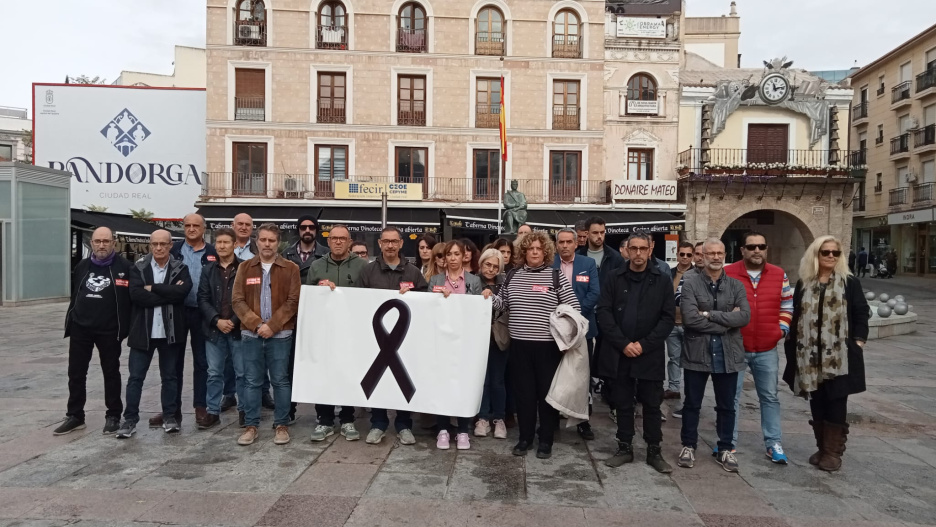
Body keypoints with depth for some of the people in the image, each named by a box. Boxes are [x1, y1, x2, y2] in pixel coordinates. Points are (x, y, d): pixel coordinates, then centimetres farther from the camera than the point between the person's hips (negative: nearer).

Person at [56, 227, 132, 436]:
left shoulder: (124, 267, -7)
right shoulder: (82, 266, 9)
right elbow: (74, 296, 17)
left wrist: (126, 326, -12)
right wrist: (70, 322, 15)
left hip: (109, 330, -5)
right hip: (80, 328, 5)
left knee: (111, 373, 8)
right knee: (76, 373, 9)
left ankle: (113, 416, 18)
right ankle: (75, 416, 21)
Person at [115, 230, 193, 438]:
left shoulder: (180, 268, 1)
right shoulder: (138, 267, 1)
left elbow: (183, 290, -18)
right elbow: (136, 295, -15)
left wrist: (153, 288, -14)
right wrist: (169, 294, -17)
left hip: (170, 332, 0)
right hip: (143, 331, 0)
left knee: (170, 376, 11)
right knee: (135, 377, 4)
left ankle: (170, 417, 23)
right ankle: (130, 420, 15)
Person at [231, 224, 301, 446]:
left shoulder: (291, 268, 1)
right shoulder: (245, 267, 7)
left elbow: (293, 301, -5)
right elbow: (237, 300, 1)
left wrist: (272, 325, -14)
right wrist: (256, 324, -12)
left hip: (280, 335, -2)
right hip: (251, 334, 2)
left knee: (280, 381, 5)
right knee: (252, 381, 8)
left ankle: (282, 425, 15)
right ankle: (251, 426, 18)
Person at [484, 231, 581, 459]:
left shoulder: (556, 277, -3)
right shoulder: (513, 276, 8)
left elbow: (574, 308, -2)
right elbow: (504, 304, 18)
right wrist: (491, 296, -2)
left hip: (548, 345, -3)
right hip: (519, 344, 3)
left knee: (547, 392, 6)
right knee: (523, 392, 10)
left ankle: (546, 440, 19)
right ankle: (525, 437, 24)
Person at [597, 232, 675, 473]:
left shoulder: (662, 280, 1)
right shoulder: (615, 279, 3)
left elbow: (668, 318, -3)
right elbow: (604, 313, -2)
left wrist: (644, 345, -12)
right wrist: (623, 344, -12)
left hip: (650, 355, -1)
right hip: (619, 353, 1)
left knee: (652, 405, 8)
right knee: (622, 404, 10)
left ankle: (654, 451, 21)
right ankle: (624, 448, 24)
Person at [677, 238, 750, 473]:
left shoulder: (736, 285, 5)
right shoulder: (690, 282, -5)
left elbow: (745, 316, -10)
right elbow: (690, 318, -17)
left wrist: (711, 315, -17)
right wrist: (727, 322, -12)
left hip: (728, 354, 3)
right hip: (697, 352, -2)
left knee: (726, 406, 14)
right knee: (692, 404, 10)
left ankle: (725, 449, 28)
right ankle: (688, 446, 25)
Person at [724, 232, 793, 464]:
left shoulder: (779, 275, 4)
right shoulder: (728, 274, -6)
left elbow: (787, 306, 11)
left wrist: (782, 329, 0)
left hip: (767, 350, 3)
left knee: (770, 397, 12)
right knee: (731, 397, 6)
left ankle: (773, 443, 23)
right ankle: (729, 442, 18)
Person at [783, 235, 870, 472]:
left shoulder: (850, 283, 1)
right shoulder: (803, 284, 8)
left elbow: (861, 315, 0)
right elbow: (795, 316, 10)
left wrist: (857, 344, -8)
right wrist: (792, 344, 6)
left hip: (840, 355, -3)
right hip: (810, 355, 3)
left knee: (836, 403, 1)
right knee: (816, 402, 10)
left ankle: (833, 452, 11)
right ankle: (822, 448, 23)